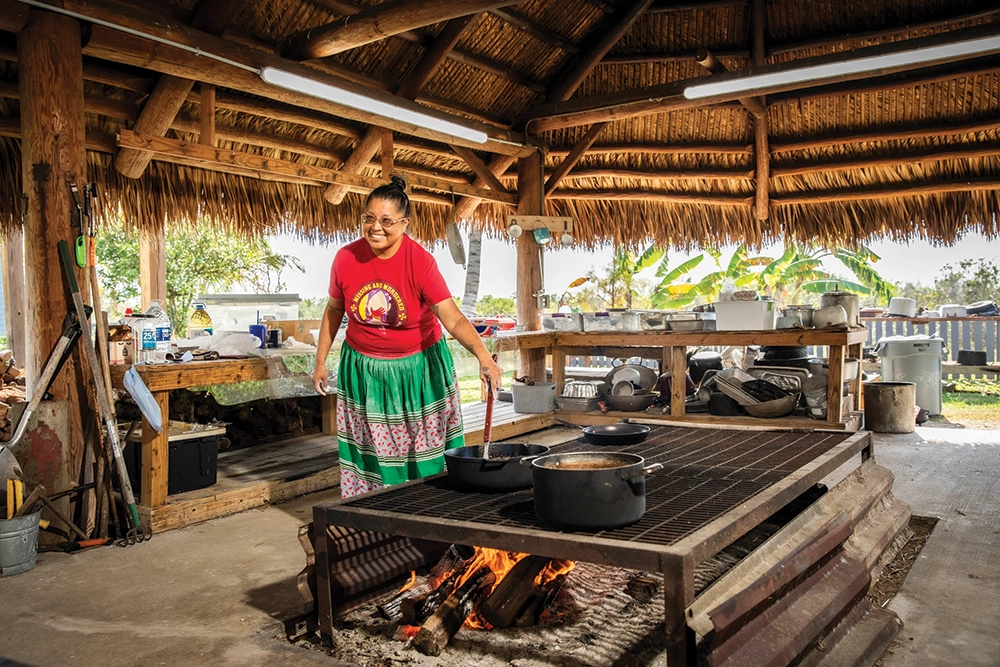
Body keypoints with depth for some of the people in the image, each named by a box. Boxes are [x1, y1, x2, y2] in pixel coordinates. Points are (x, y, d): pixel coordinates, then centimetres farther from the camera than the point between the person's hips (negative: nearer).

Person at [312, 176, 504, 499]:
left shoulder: (420, 261, -19)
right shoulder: (346, 258, -10)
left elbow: (453, 319, -27)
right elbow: (334, 310, 6)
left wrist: (483, 357, -42)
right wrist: (320, 361, 8)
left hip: (418, 369, -2)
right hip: (363, 370, 2)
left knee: (424, 452, 4)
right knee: (370, 453, 9)